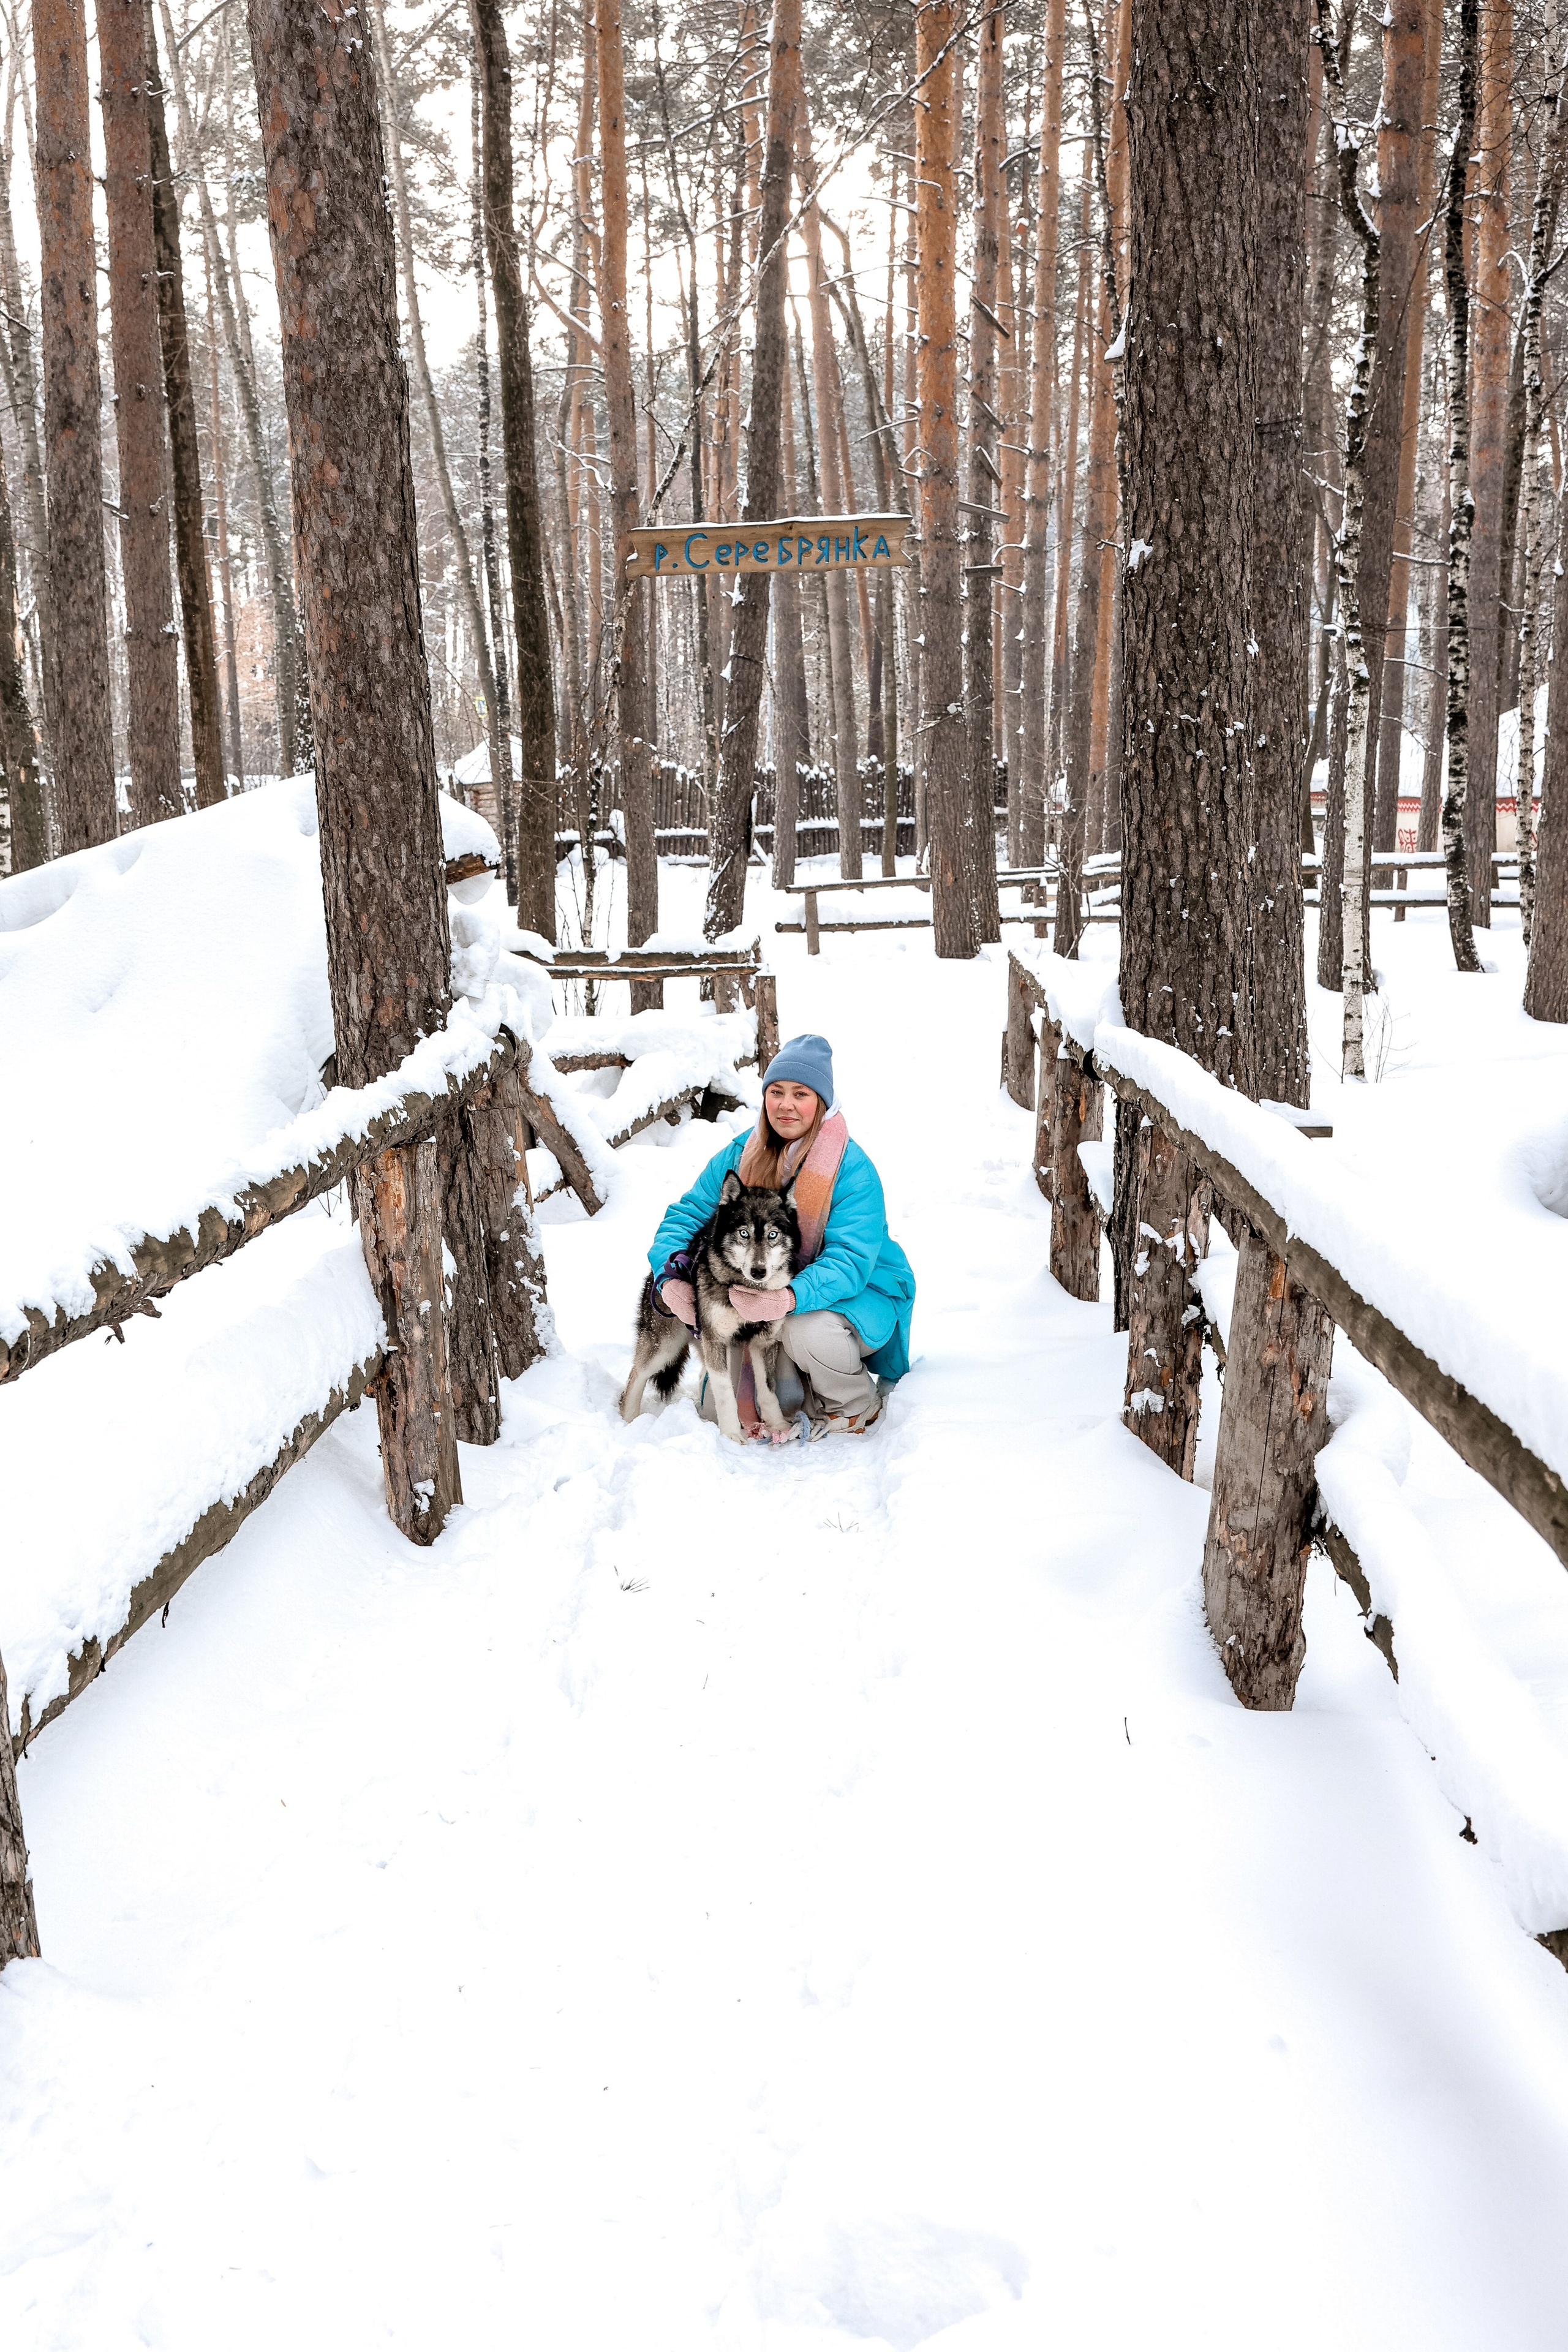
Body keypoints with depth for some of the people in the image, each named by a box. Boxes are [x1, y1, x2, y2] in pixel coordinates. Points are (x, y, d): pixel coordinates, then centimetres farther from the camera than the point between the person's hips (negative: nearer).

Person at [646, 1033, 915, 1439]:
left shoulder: (852, 1169, -20)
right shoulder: (740, 1155, -4)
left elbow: (851, 1259, -29)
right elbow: (687, 1213, -2)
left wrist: (791, 1297, -47)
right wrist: (669, 1278, -23)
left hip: (858, 1289, -4)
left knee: (807, 1331, -38)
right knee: (716, 1410, -8)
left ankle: (857, 1410, -6)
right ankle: (803, 1385, 20)